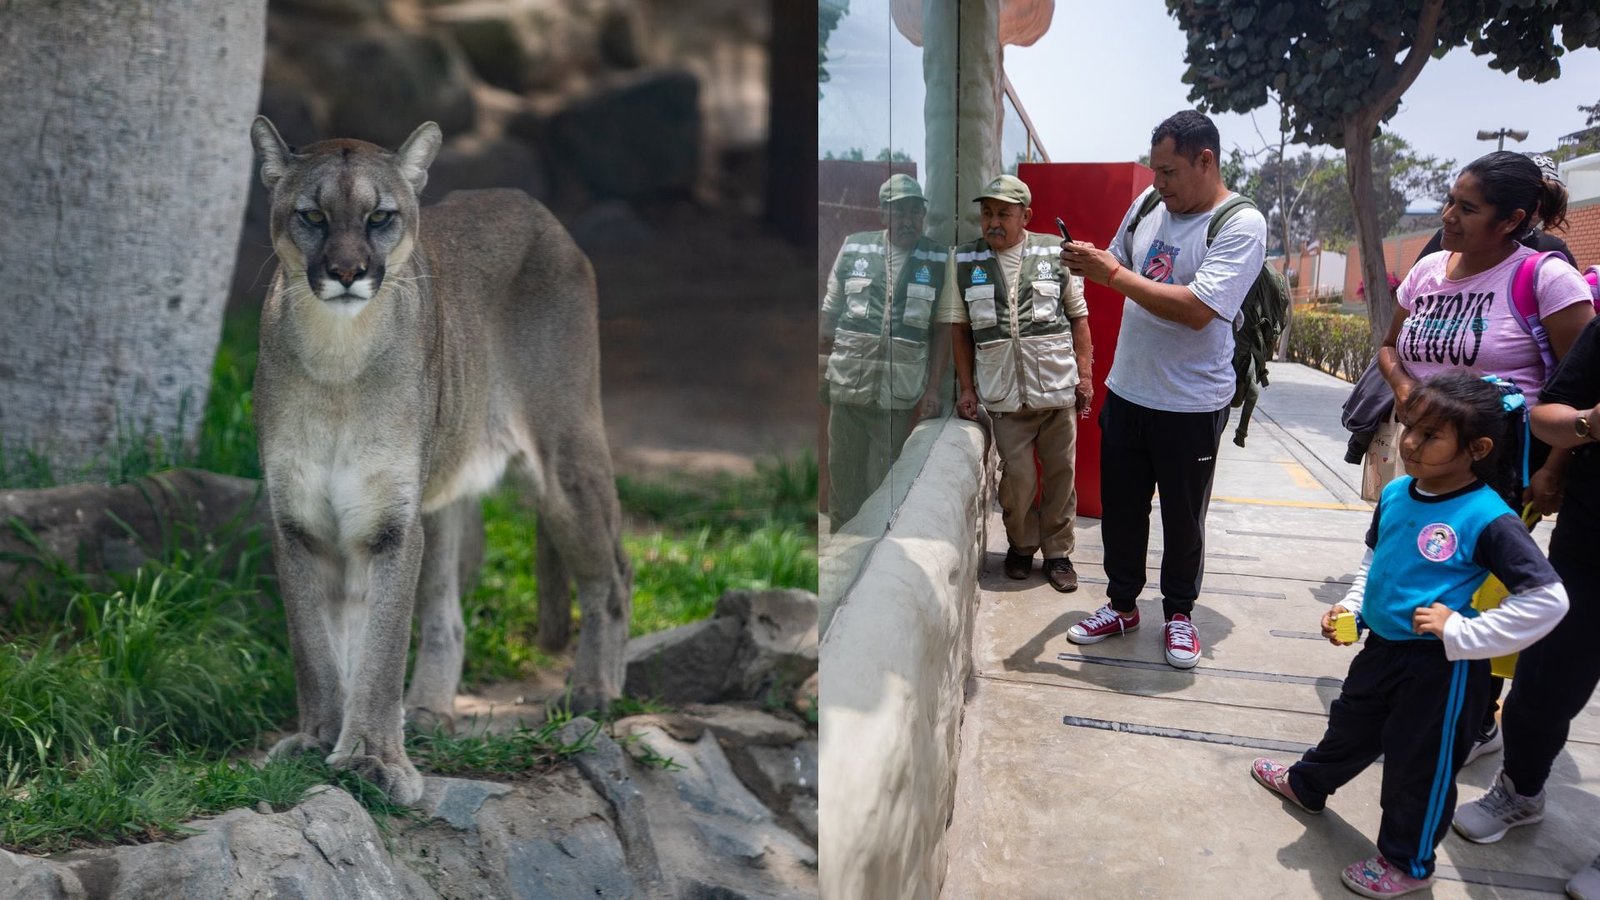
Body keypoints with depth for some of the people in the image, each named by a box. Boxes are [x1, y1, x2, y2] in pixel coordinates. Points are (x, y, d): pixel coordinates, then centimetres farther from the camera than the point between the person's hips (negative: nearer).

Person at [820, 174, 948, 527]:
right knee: (842, 475, 9)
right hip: (847, 384, 2)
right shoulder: (854, 249, 5)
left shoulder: (939, 261, 3)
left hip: (899, 392, -1)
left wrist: (933, 387, -2)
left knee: (885, 484, 3)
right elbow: (830, 313, 10)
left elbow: (943, 328, 4)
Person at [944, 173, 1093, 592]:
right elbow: (960, 328, 7)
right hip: (1005, 392, 0)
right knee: (1018, 476, -2)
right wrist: (967, 387, 3)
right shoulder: (965, 260, 3)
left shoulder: (1054, 253, 2)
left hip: (1058, 387, 1)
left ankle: (1057, 552, 22)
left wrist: (1085, 376, 3)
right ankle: (1021, 545, 23)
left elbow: (1078, 318, 7)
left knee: (1061, 472, 6)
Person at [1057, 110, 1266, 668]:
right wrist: (1087, 263, -5)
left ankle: (1179, 612, 31)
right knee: (1119, 508, 15)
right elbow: (1120, 266, 18)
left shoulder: (1241, 226, -16)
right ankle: (1122, 604, 34)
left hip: (1191, 406, -5)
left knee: (1183, 517, 11)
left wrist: (1113, 274, -23)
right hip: (1126, 391, 6)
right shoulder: (1149, 205, 3)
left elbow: (1197, 309, -27)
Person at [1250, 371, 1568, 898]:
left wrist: (1462, 633, -25)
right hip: (1383, 646, 7)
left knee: (1419, 765, 11)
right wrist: (1351, 606, 2)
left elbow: (1549, 599, -25)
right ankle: (1308, 785, 55)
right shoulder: (1395, 493, -4)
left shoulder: (1488, 519, -25)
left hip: (1443, 667, -7)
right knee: (1352, 725, 29)